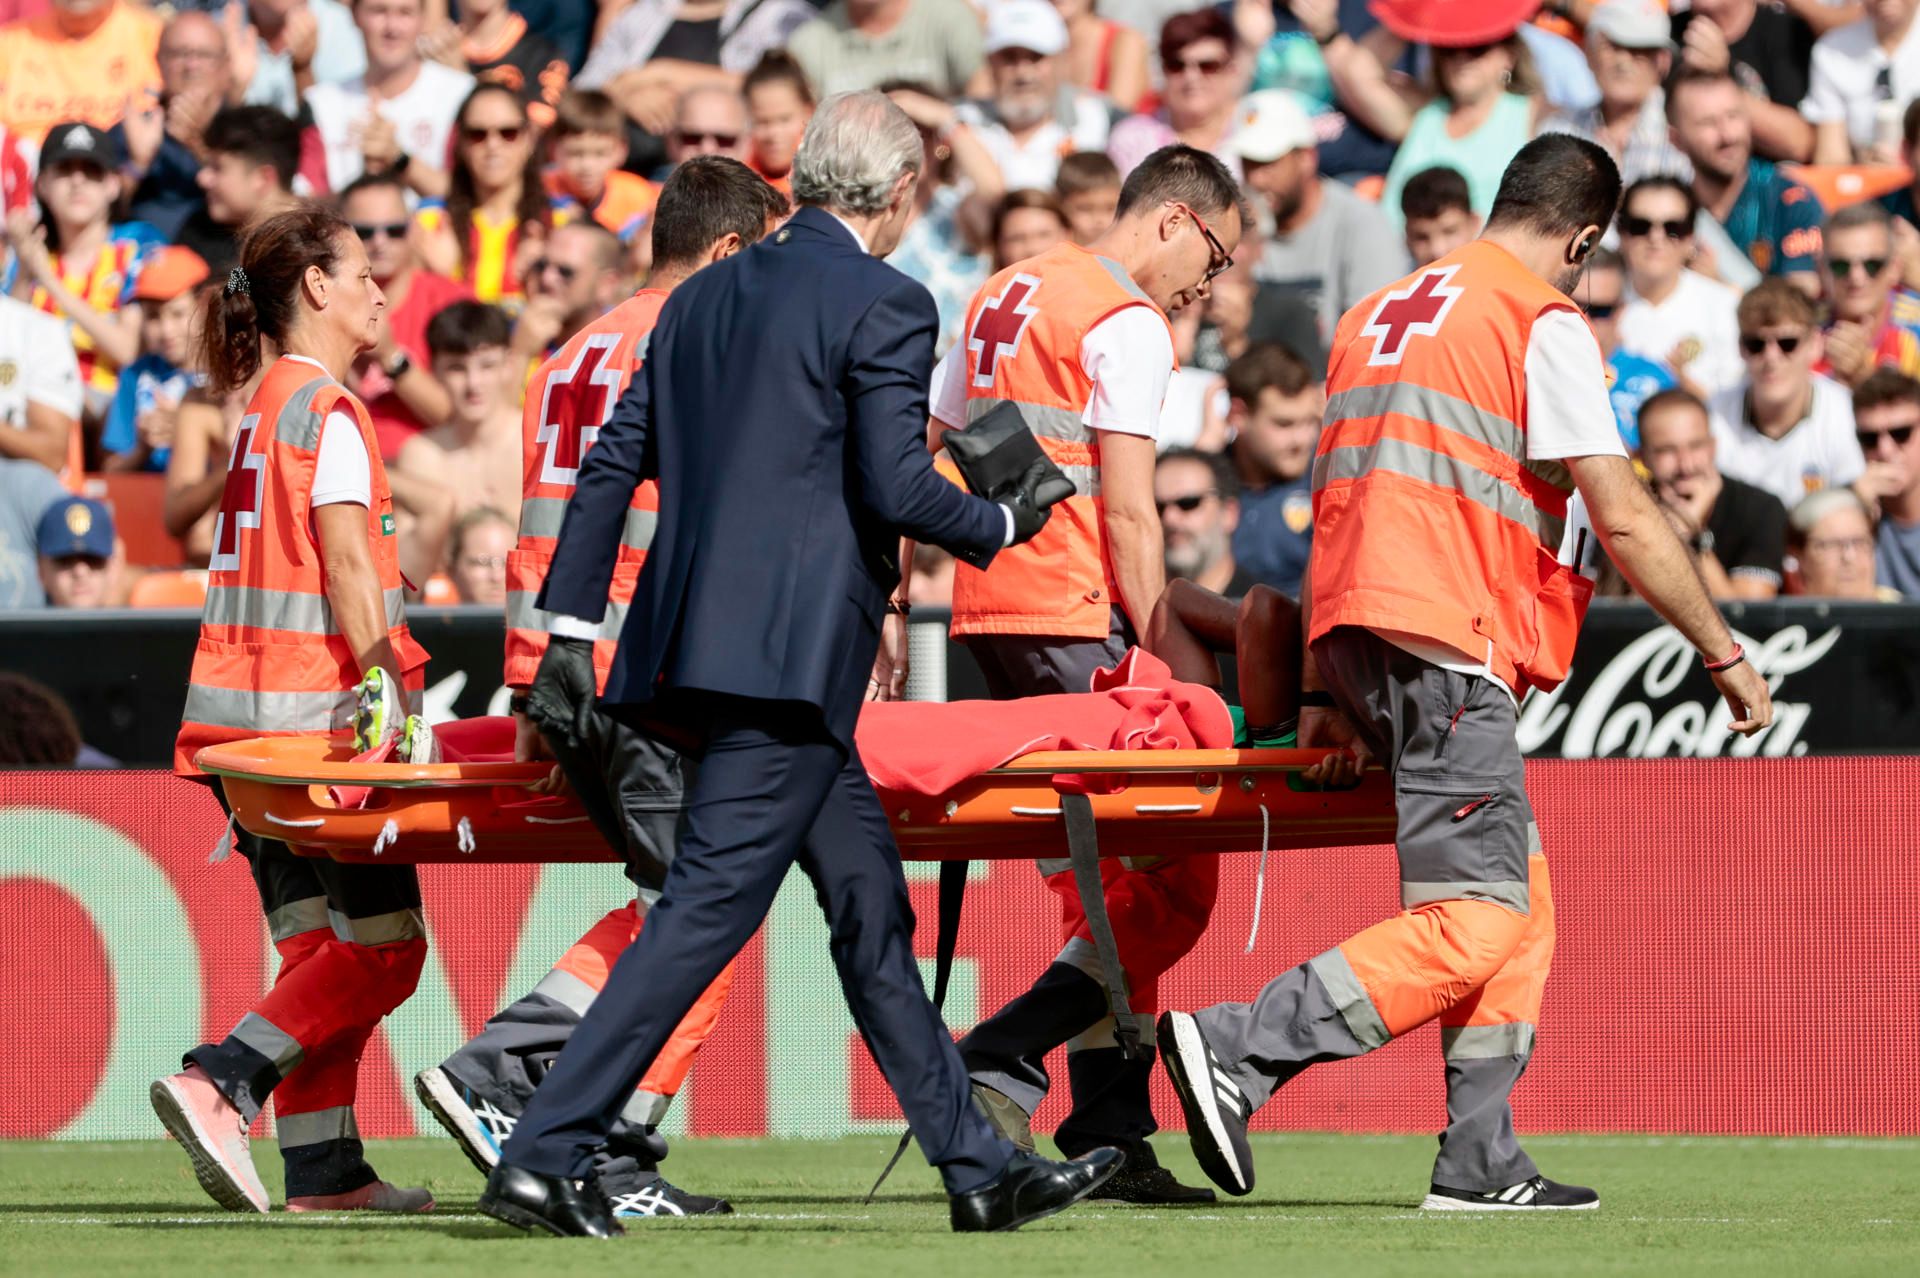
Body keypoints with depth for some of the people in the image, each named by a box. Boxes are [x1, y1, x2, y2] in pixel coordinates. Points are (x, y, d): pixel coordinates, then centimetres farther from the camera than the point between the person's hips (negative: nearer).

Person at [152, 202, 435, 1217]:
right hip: (310, 705, -9)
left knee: (323, 944, 8)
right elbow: (346, 562, -17)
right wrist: (388, 687, -20)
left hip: (241, 709, 9)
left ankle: (324, 1168, 3)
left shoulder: (265, 407, 18)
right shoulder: (327, 408, -8)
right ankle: (218, 1086, -19)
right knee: (381, 945, -7)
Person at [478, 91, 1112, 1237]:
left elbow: (613, 464, 14)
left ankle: (979, 1171, 18)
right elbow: (896, 487, -15)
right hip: (792, 654, -9)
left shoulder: (704, 297, 16)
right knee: (709, 907, -10)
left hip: (694, 635, 9)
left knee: (873, 905, 14)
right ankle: (545, 1158, -16)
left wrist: (572, 629, 15)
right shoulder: (884, 305, -7)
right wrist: (1003, 525, 4)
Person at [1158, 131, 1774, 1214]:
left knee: (1519, 904, 13)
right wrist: (1723, 652, 2)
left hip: (1357, 632, 9)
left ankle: (1482, 1162, 7)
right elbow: (1623, 517, -7)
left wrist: (1327, 694, 22)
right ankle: (1237, 1050, -23)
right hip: (1448, 638, -9)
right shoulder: (1543, 321, -2)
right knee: (1476, 920, -12)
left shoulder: (1382, 313, 23)